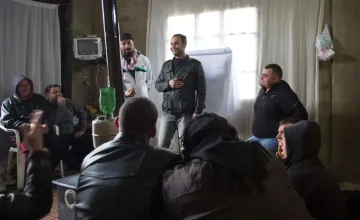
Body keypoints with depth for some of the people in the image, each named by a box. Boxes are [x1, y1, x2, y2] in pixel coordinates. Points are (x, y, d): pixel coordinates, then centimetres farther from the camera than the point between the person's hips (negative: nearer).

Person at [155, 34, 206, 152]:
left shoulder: (195, 65, 1)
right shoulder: (166, 65, 13)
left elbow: (201, 90, -2)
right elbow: (157, 85, 14)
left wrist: (197, 112, -10)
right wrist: (168, 84, -8)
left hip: (186, 113, -3)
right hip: (168, 112, 4)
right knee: (162, 145, 5)